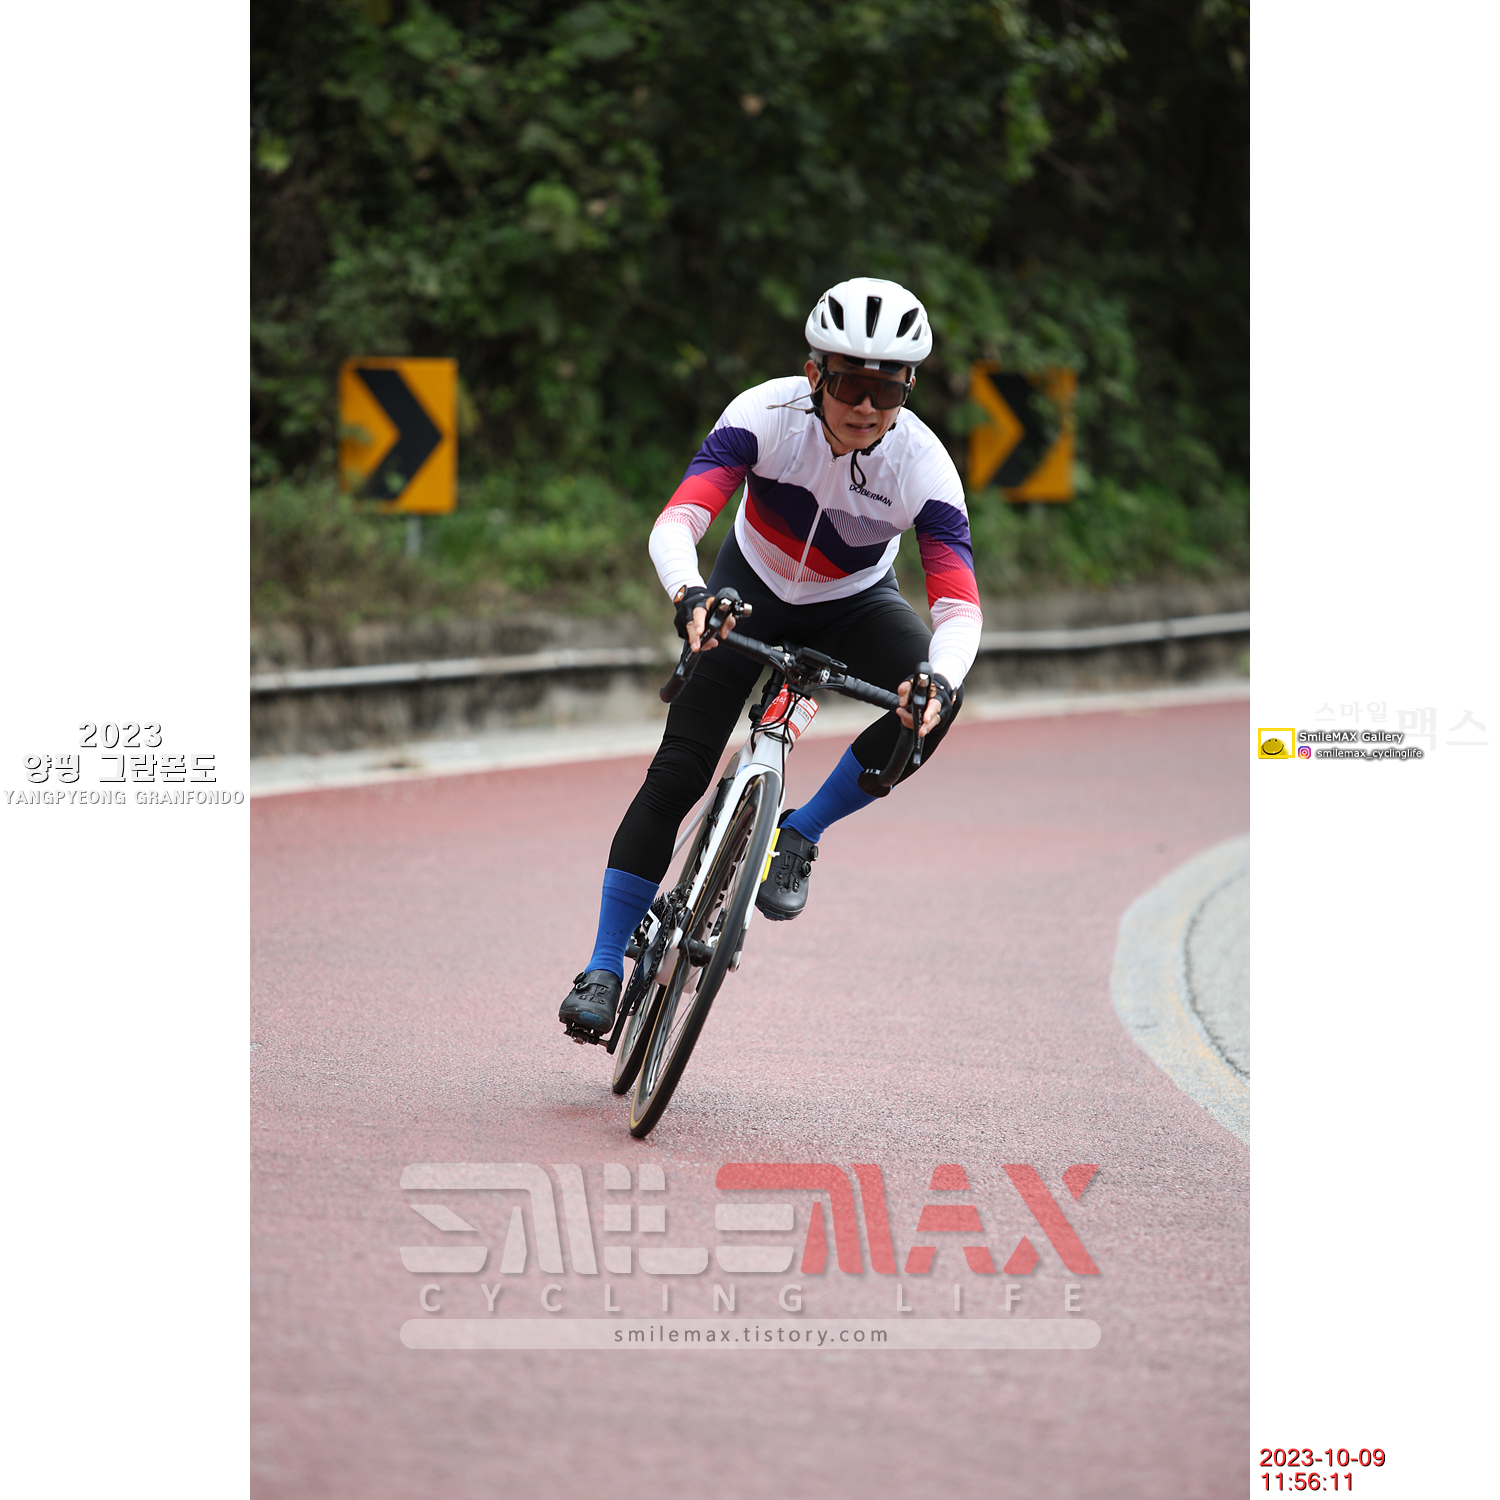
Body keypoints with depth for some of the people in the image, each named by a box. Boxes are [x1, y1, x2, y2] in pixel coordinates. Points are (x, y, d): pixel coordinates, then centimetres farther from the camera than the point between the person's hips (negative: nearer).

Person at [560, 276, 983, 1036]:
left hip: (854, 603, 1)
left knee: (932, 707, -30)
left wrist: (939, 680, -59)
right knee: (677, 772, -11)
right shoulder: (767, 414, -31)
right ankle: (604, 969, -1)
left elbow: (959, 604, -37)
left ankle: (797, 836, -10)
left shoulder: (923, 465, -30)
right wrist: (690, 595, -62)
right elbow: (676, 523, -40)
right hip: (752, 590, 0)